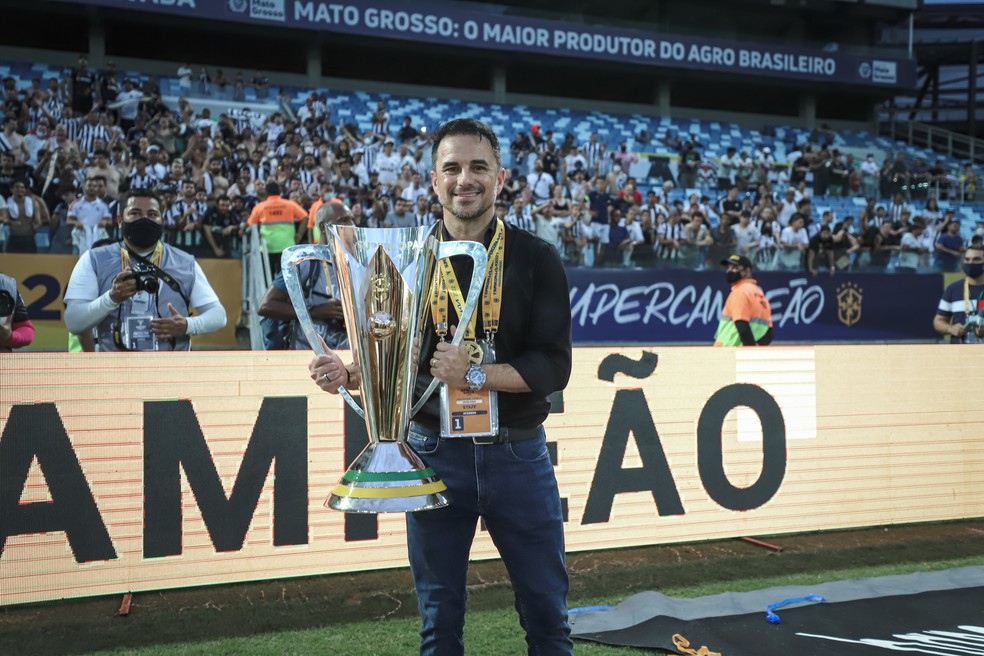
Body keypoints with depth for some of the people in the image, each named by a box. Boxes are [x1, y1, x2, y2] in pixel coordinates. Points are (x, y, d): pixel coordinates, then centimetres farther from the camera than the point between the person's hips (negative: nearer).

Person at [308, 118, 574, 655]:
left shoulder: (535, 260, -1)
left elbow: (553, 366, -8)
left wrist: (473, 375, -21)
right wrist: (347, 375, -12)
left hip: (517, 452, -1)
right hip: (434, 451, 1)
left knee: (546, 611, 8)